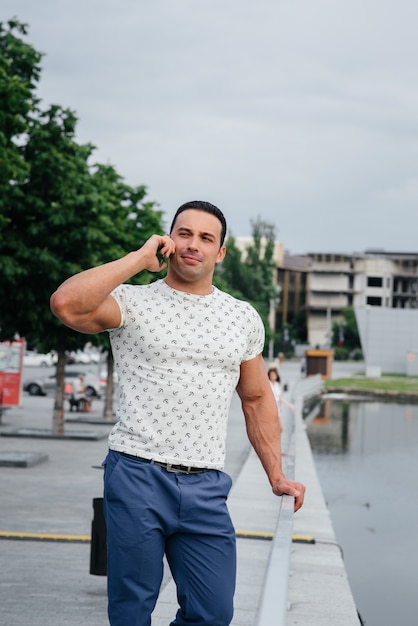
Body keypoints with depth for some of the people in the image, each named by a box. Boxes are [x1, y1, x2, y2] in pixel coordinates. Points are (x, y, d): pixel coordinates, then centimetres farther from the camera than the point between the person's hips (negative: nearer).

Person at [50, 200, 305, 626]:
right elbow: (66, 304, -19)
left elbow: (257, 399, 21)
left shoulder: (243, 318, 14)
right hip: (136, 478, -3)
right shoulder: (132, 302, 0)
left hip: (205, 487, 3)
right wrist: (139, 258, -11)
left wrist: (276, 475, 15)